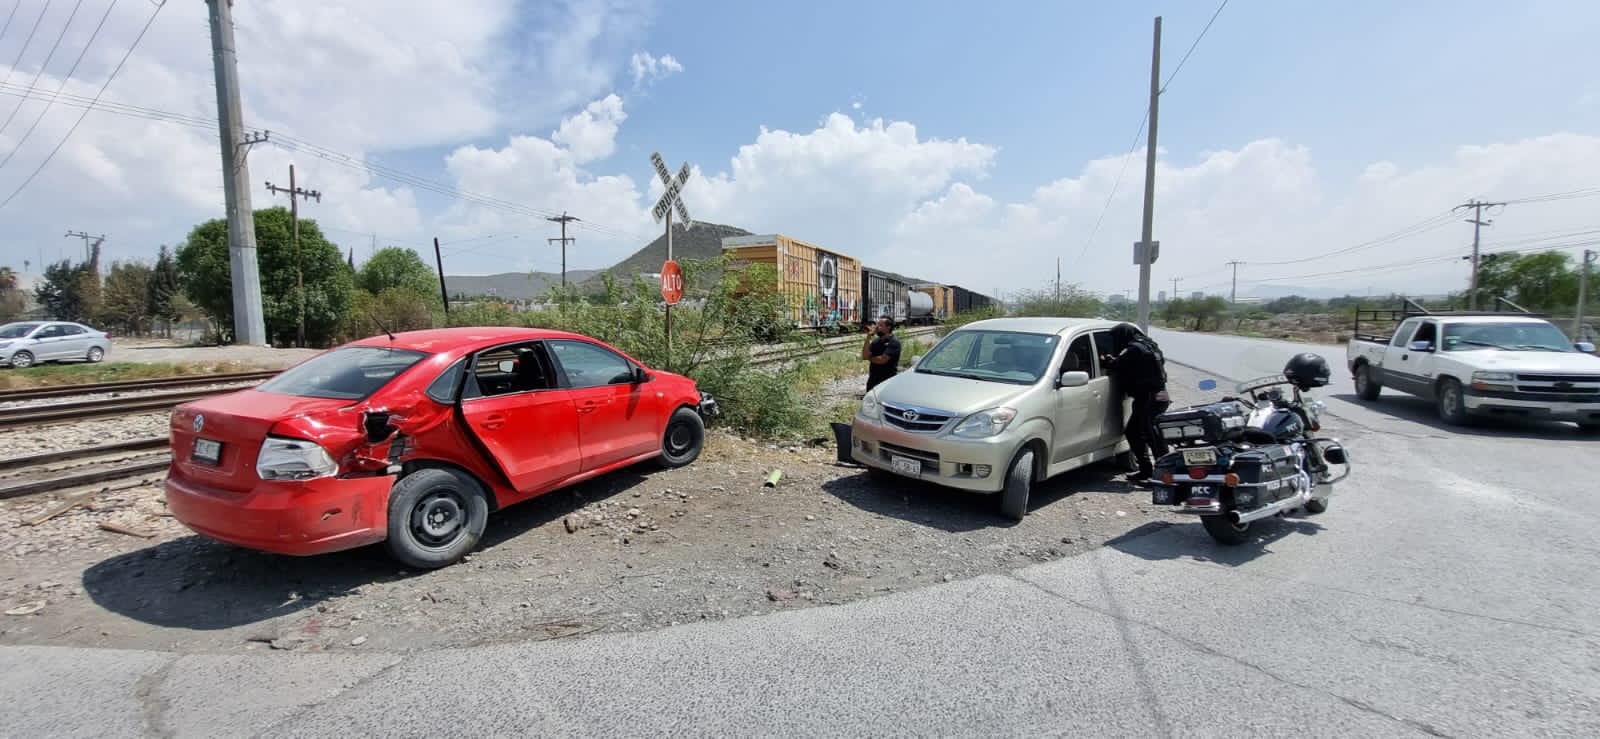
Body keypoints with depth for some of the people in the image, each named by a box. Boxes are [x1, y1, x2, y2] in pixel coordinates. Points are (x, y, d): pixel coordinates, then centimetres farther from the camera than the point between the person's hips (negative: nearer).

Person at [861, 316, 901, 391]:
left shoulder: (894, 342, -9)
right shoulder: (875, 341, 10)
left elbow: (882, 360, -18)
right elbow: (864, 356, -2)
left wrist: (870, 358, 1)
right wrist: (868, 337, -5)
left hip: (887, 381, -6)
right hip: (873, 380, 7)